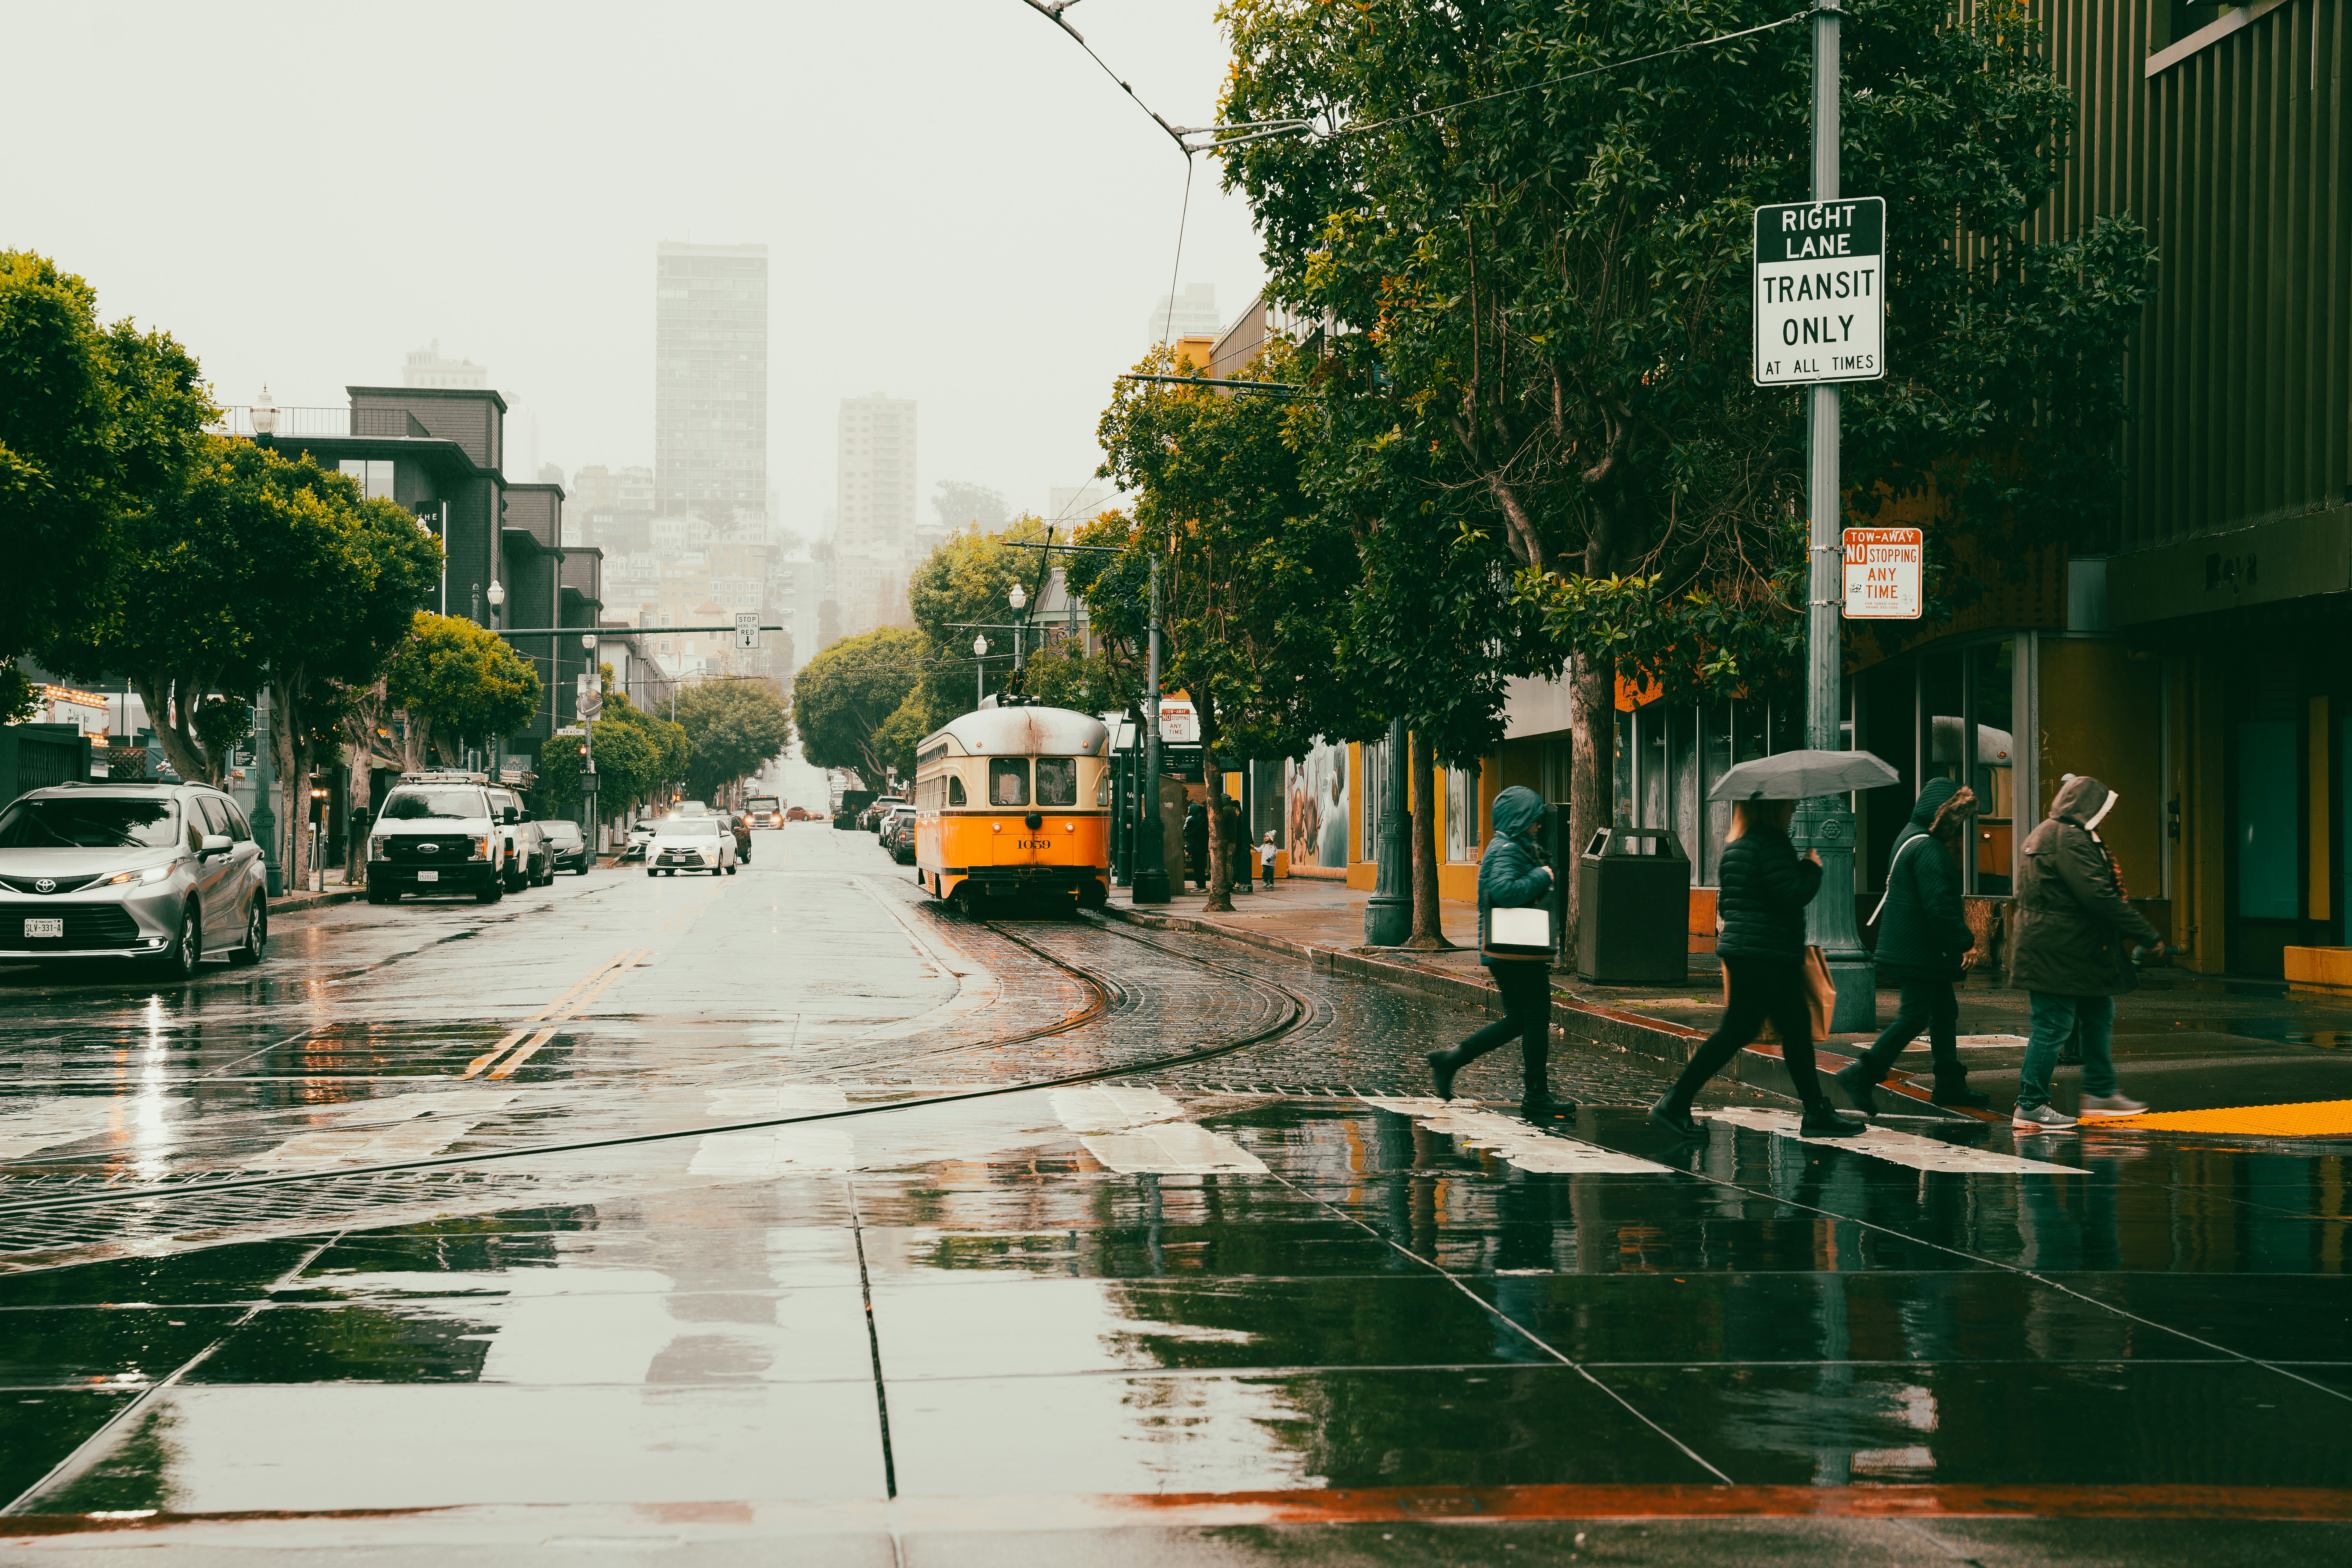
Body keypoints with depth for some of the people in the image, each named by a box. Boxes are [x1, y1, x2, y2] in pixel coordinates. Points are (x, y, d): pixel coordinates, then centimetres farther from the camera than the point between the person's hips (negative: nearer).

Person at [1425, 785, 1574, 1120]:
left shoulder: (1511, 848, 18)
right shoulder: (1508, 851, -15)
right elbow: (1506, 891, -31)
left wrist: (1541, 883, 12)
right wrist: (1541, 877, -19)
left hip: (1506, 951, 11)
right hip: (1519, 952, -11)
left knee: (1518, 1019, 14)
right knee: (1537, 1018, -3)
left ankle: (1450, 1060, 11)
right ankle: (1536, 1096, 1)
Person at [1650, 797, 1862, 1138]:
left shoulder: (1733, 844, 15)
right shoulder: (1770, 843, -16)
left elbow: (1724, 903, 20)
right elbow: (1792, 895, -21)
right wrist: (1812, 867, -4)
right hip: (1764, 956, -10)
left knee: (1797, 1028, 10)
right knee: (1737, 1031, -4)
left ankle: (1817, 1112, 11)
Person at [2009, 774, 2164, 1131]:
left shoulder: (2046, 835, 17)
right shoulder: (2069, 840, -18)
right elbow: (2099, 897, -24)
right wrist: (2148, 936, -19)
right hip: (2061, 954, -11)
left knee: (2099, 1015, 18)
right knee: (2053, 1027, -6)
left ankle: (2100, 1094, 24)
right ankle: (2031, 1107, -2)